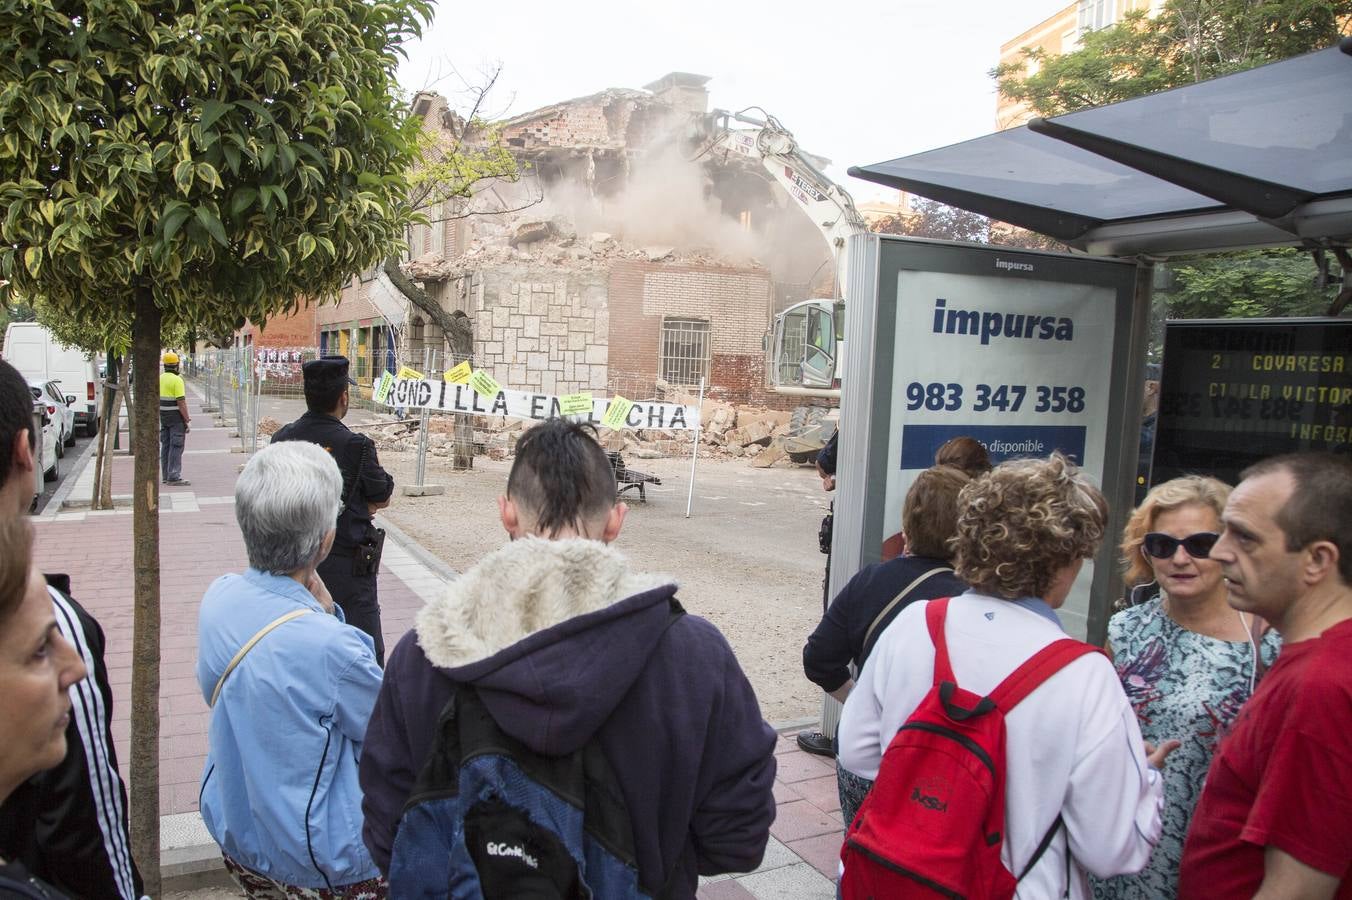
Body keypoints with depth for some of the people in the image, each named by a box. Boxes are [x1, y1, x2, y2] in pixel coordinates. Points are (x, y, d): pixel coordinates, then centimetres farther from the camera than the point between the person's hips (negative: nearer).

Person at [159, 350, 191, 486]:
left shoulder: (160, 378, 10)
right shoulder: (177, 380, -15)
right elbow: (181, 401, -19)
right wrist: (187, 420, -16)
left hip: (163, 415, 8)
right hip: (176, 416, -8)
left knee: (165, 445, 13)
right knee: (176, 447, -6)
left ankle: (165, 476, 19)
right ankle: (174, 477, -8)